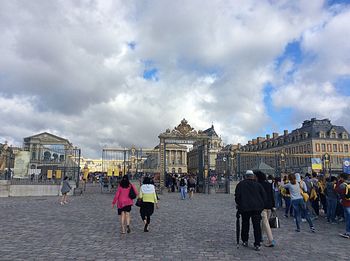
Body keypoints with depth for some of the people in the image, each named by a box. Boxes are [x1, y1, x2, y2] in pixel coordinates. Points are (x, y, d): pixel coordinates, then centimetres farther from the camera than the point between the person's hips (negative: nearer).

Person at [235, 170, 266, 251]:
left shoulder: (240, 184, 1)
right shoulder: (257, 185, 5)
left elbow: (237, 196, -1)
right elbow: (264, 195, 4)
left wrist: (239, 205, 11)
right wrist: (262, 205, 10)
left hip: (245, 208, 0)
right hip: (257, 208, 1)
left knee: (245, 224, 14)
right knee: (257, 226, 3)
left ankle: (245, 241, 22)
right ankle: (257, 244, 0)